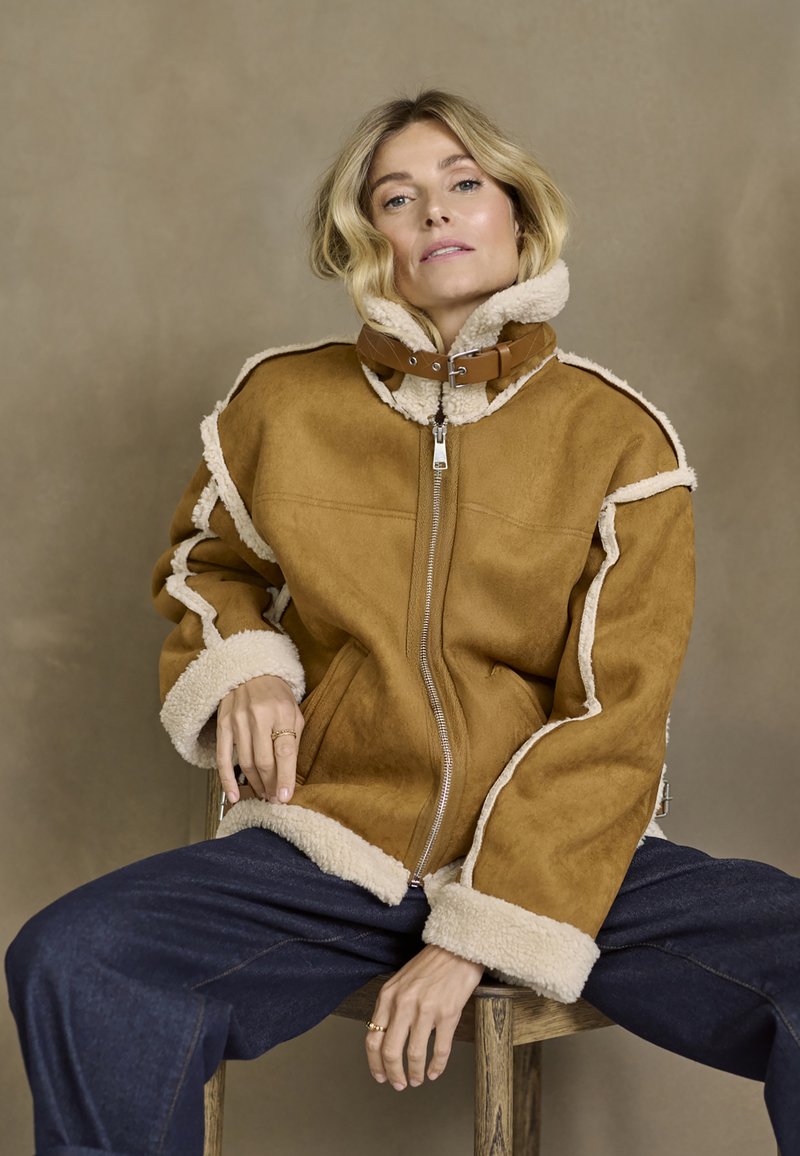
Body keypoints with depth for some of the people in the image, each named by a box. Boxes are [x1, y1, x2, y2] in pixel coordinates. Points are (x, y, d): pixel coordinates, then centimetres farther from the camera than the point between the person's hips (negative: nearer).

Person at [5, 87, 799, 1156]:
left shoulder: (622, 437, 1)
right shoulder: (280, 401, 6)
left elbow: (611, 724, -3)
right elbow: (203, 561, 25)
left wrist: (477, 938, -12)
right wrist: (239, 663, 1)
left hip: (562, 856, 0)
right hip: (326, 853, 1)